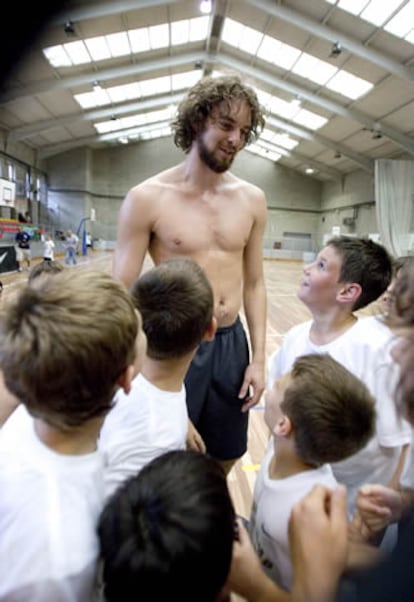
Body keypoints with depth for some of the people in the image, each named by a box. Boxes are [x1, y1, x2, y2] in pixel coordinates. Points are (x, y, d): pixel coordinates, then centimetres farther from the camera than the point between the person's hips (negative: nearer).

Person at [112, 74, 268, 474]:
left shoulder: (252, 200, 2)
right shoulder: (147, 198, -11)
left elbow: (254, 283, 7)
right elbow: (121, 293, -9)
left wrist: (258, 358, 4)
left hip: (232, 345, 5)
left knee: (223, 461, 22)